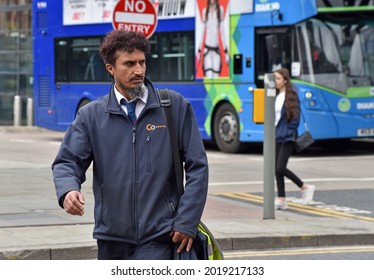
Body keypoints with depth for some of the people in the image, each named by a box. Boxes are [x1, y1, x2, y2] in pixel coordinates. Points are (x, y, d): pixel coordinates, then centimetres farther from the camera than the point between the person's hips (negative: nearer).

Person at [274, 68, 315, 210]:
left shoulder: (291, 96, -8)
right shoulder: (275, 96, 13)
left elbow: (296, 117, -11)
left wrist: (289, 133, -15)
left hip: (287, 138, -7)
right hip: (276, 137, 7)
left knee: (280, 168, -14)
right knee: (277, 169, 4)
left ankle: (305, 187, 2)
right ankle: (281, 200, 9)